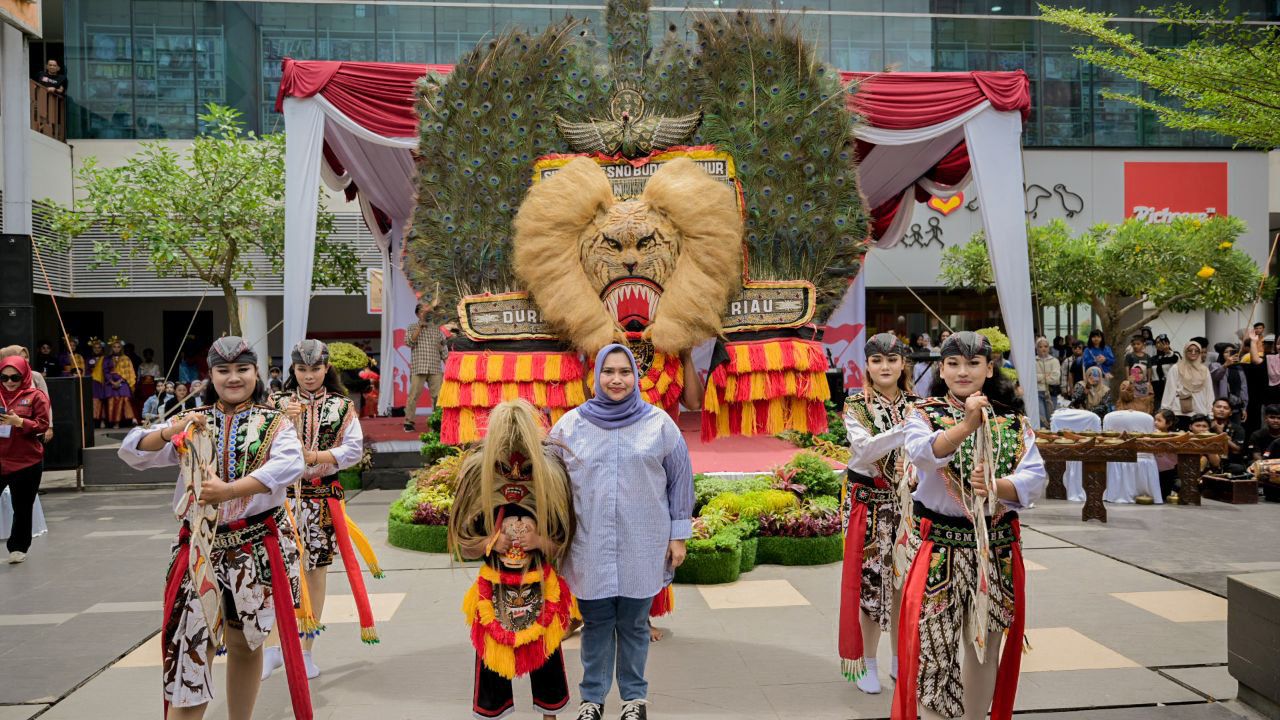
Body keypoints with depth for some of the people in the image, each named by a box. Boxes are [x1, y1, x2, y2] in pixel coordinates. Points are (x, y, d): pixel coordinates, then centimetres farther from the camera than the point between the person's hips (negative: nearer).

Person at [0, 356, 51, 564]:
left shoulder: (36, 395, 0)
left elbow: (43, 425, -5)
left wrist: (19, 422, -20)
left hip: (26, 462, -2)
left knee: (22, 508, 7)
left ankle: (18, 547, 21)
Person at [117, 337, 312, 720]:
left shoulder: (274, 424, 0)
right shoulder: (191, 422, 8)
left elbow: (289, 466, -20)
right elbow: (131, 452, -1)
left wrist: (228, 491, -30)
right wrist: (171, 431, -20)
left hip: (258, 549, -1)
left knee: (245, 642, 13)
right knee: (191, 645, -3)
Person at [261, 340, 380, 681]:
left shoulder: (342, 406, 4)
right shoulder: (278, 403, 4)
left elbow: (354, 448, -3)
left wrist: (317, 456, -14)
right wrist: (284, 422, -18)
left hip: (323, 495, 1)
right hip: (284, 494, 0)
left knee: (316, 569, 7)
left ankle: (306, 650, 18)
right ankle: (276, 646, 4)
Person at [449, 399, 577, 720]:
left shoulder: (553, 477, -12)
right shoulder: (476, 477, -10)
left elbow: (566, 543, -2)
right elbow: (461, 544, -1)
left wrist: (540, 541, -20)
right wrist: (490, 543, -19)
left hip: (541, 589, 0)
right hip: (495, 592, 0)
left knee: (546, 658, 12)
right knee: (492, 660, 9)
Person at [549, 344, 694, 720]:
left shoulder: (659, 423, -1)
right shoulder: (570, 424, 1)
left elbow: (680, 479, 4)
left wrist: (678, 535, 4)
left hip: (642, 547, 0)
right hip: (590, 547, 1)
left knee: (634, 625, 11)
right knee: (596, 624, 10)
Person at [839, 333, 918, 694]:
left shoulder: (916, 405, 6)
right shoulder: (856, 406, -5)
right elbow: (864, 448, -20)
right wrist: (904, 429, -30)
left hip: (908, 502, 3)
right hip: (868, 502, -3)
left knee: (905, 579, 9)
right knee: (869, 579, 0)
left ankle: (900, 660, 25)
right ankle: (867, 663, 15)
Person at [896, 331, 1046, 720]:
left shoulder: (1014, 421, 7)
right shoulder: (925, 414, -1)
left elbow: (1036, 478, -4)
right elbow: (922, 453, -23)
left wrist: (995, 487, -22)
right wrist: (966, 426, -38)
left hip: (997, 548, 3)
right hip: (939, 546, -2)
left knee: (984, 646, 13)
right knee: (934, 646, -1)